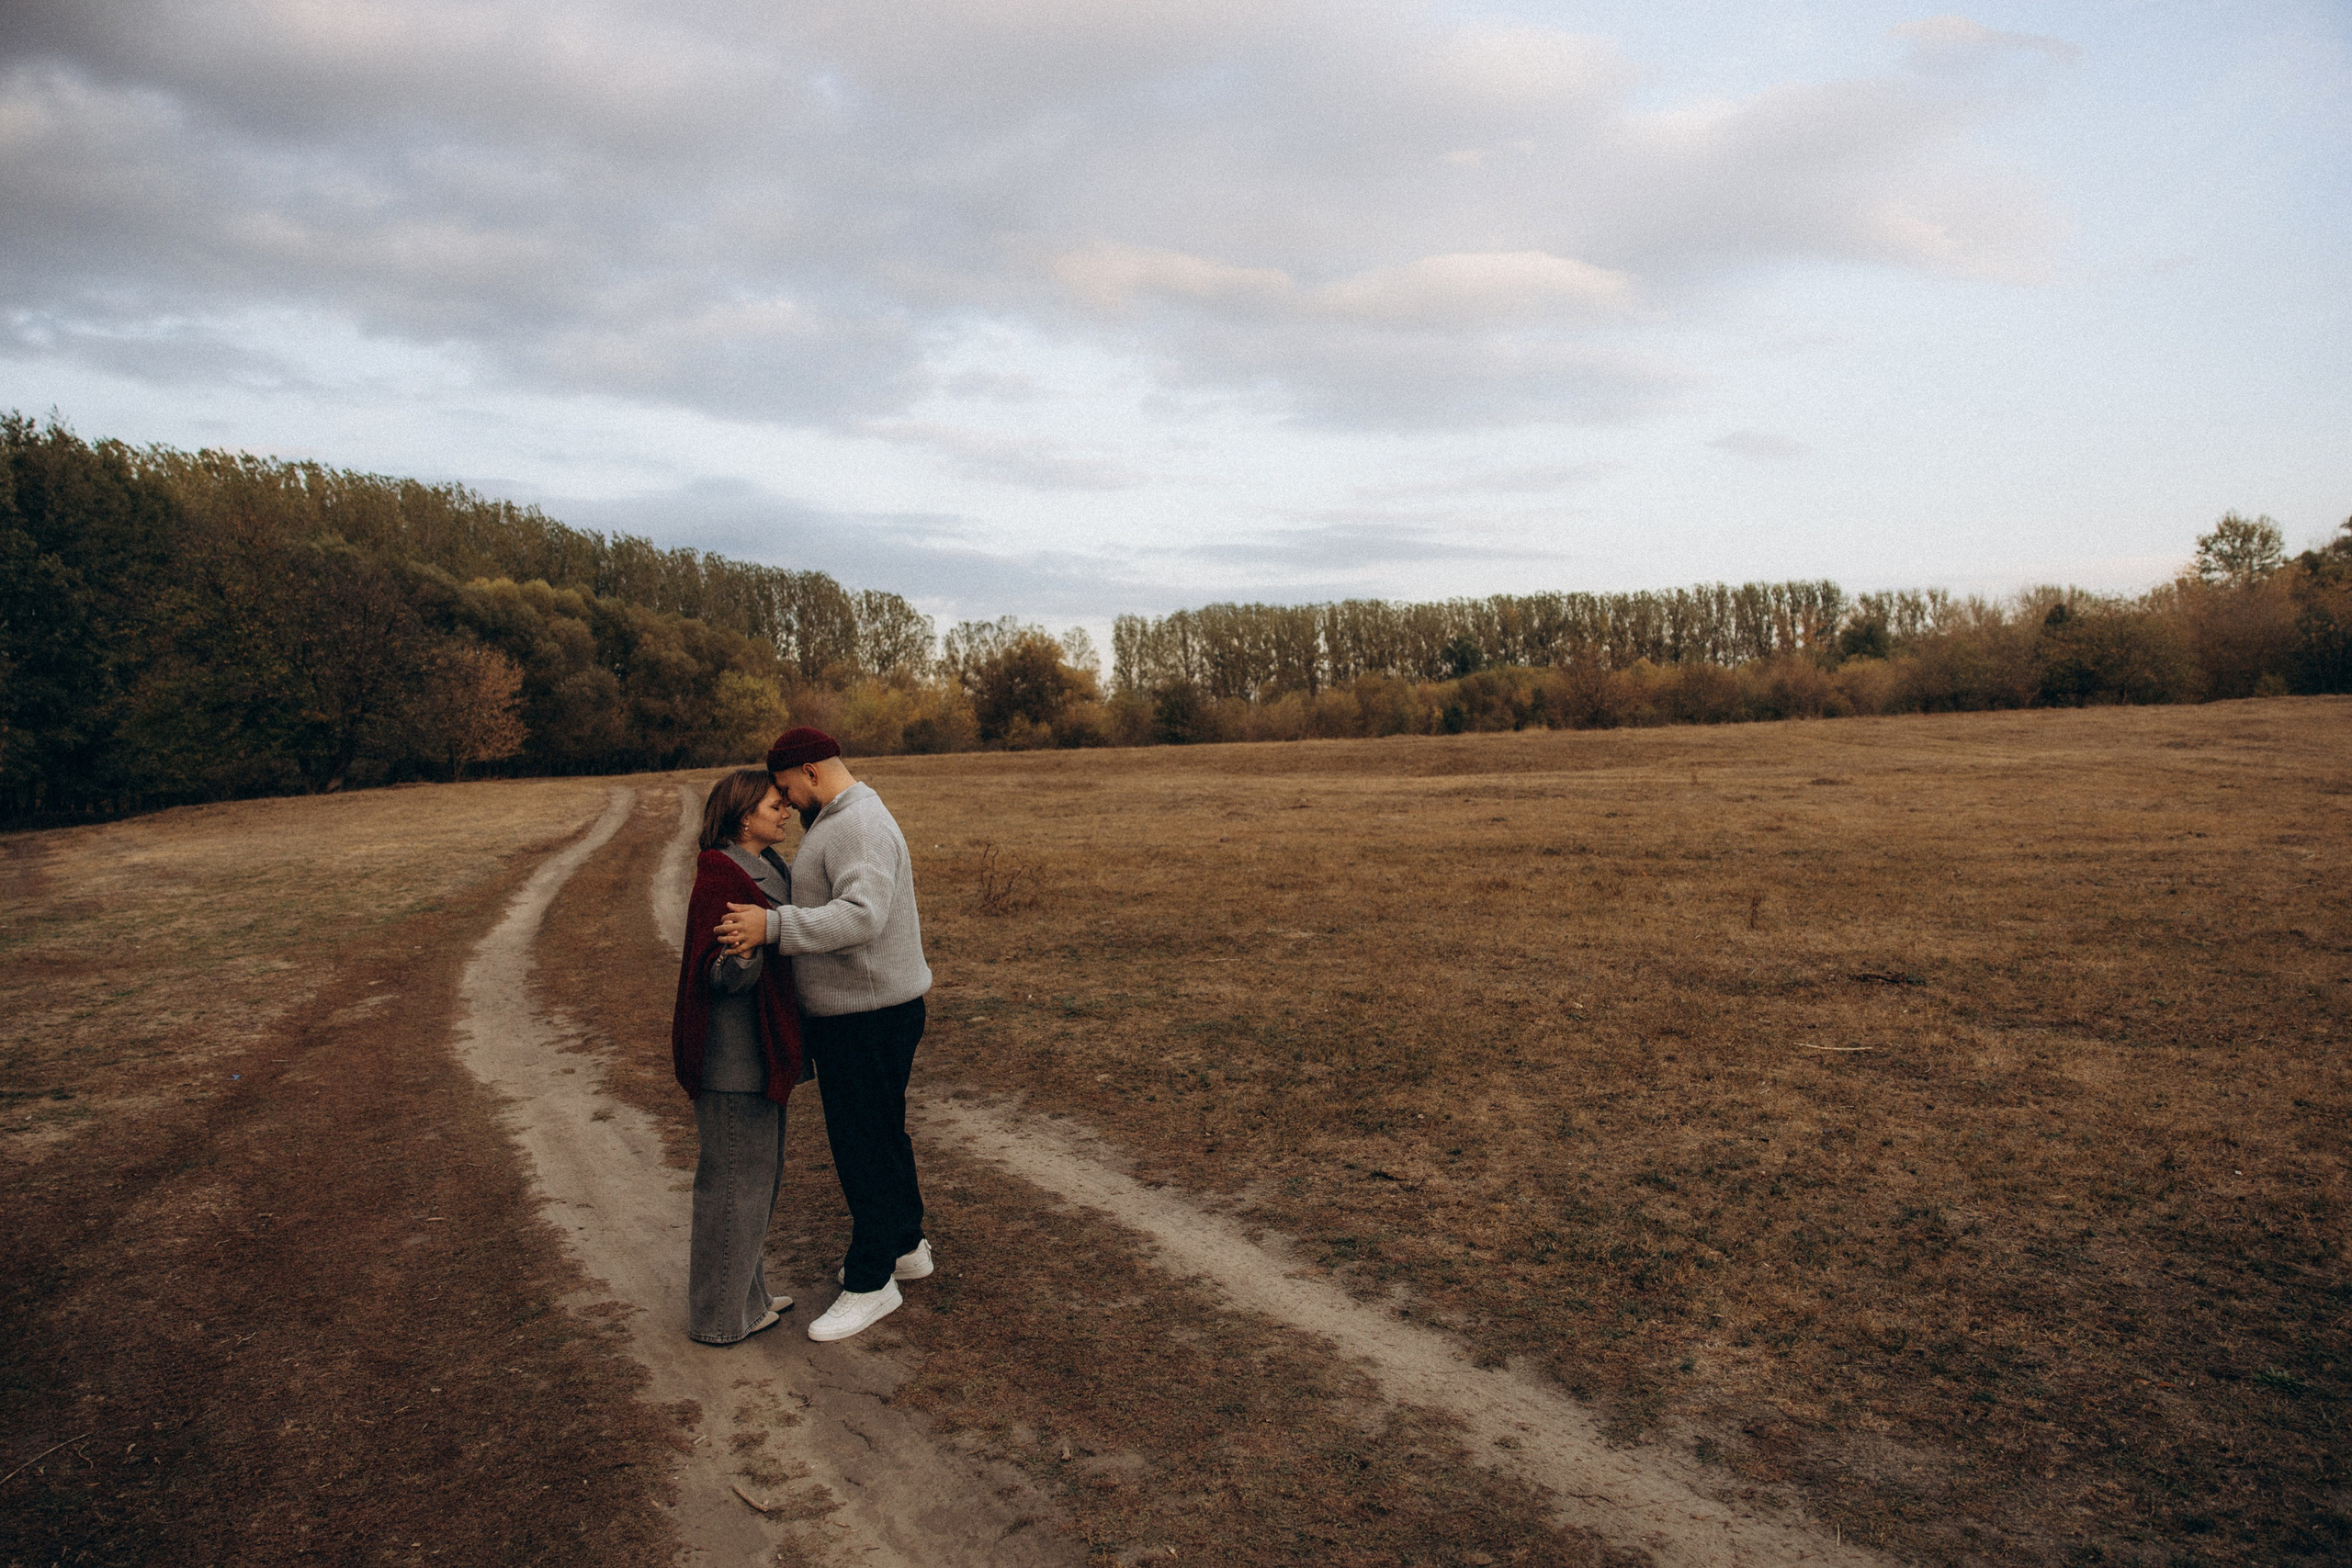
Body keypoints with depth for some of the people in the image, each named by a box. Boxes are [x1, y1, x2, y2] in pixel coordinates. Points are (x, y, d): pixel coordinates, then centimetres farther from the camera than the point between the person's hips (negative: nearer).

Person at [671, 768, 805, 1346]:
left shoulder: (768, 871, 9)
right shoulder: (717, 881, -19)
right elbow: (718, 976, -24)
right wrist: (743, 951, -42)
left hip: (761, 1049, 10)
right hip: (733, 1054, -10)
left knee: (760, 1173, 18)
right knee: (734, 1179, 1)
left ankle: (744, 1291, 32)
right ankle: (720, 1314, 15)